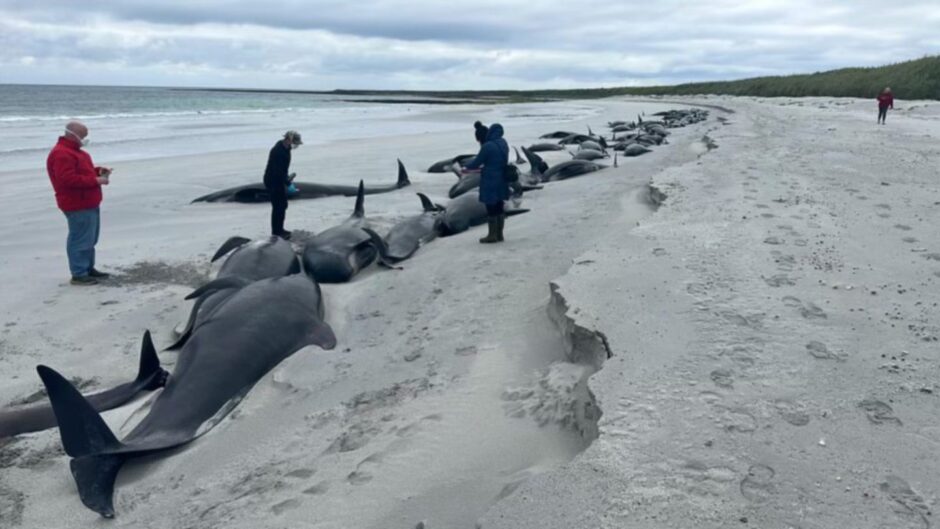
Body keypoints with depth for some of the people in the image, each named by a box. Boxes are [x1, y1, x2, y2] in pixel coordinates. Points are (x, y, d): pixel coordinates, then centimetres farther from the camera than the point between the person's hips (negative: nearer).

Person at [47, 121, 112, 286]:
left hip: (89, 203, 11)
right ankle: (79, 274, -3)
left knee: (90, 239, 19)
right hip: (78, 206, -11)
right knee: (81, 239, -8)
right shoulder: (61, 155, -19)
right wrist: (96, 180, -24)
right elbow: (68, 179, -28)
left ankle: (88, 268, 29)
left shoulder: (74, 150, 16)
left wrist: (98, 170, 8)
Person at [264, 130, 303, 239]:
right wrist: (287, 182, -20)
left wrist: (287, 177, 5)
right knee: (278, 207, -4)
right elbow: (278, 171, -27)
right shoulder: (278, 151, -27)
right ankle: (276, 232, 6)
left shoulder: (285, 148, 3)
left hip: (279, 180, 10)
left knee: (283, 205, 16)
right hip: (273, 181, -10)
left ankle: (279, 229, 28)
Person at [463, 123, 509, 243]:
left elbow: (477, 161, -11)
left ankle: (492, 235, 7)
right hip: (501, 179, 8)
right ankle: (499, 234, 19)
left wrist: (467, 167, 7)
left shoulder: (488, 146, -19)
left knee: (491, 208, 1)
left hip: (490, 180, -8)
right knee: (499, 206, 13)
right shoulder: (503, 144, 5)